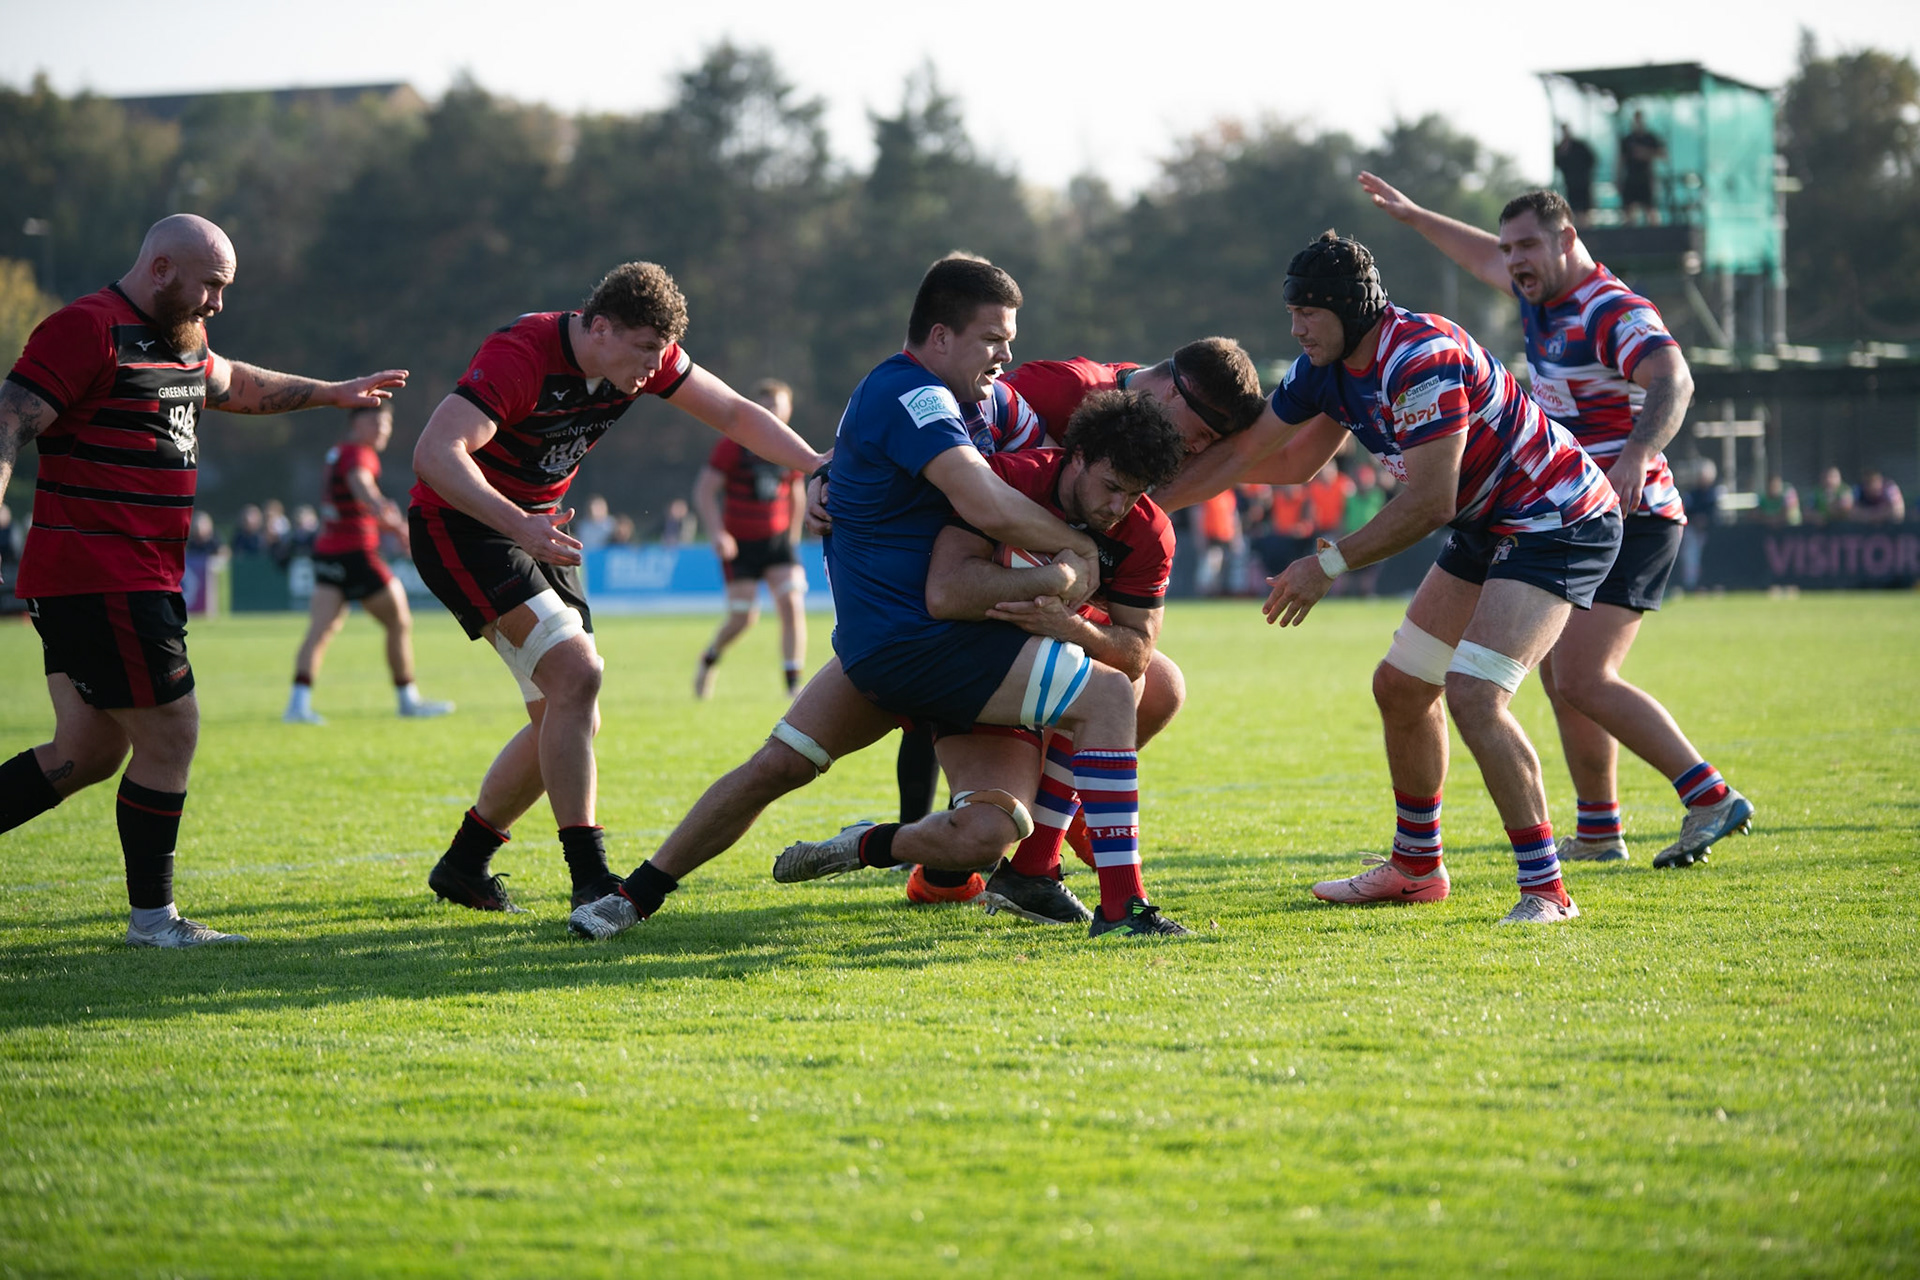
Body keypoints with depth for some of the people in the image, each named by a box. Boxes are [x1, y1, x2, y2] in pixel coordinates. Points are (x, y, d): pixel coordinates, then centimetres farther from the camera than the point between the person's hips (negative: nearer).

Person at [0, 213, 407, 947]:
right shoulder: (88, 330, -12)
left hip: (141, 582, 10)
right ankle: (151, 917, 7)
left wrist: (332, 393, 46)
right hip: (98, 579, -10)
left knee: (88, 751, 10)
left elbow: (237, 386, 39)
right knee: (169, 736, -4)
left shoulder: (178, 343, 18)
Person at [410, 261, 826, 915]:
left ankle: (463, 865, 22)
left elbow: (734, 413, 4)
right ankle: (590, 877, -24)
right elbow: (435, 453, -38)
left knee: (571, 719, 7)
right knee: (576, 673, -24)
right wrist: (517, 524, -50)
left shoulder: (648, 358, -6)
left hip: (536, 529, 9)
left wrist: (815, 465, -13)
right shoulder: (520, 356, -28)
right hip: (460, 524, -9)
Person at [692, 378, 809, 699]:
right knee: (743, 618, -3)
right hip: (740, 543, -3)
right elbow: (704, 491, -10)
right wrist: (718, 533, -20)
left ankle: (793, 683, -11)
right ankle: (709, 659, 27)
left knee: (792, 604, -14)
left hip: (778, 540, 3)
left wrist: (792, 537, 19)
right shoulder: (734, 446, -10)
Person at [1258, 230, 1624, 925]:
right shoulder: (1328, 367, 0)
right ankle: (1416, 867, 30)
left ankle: (1545, 890, -16)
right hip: (1490, 527, 10)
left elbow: (1429, 504, -27)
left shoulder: (1424, 358, -28)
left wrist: (1329, 564, -21)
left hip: (1557, 522, -10)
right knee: (1400, 687, 14)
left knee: (1473, 695, -23)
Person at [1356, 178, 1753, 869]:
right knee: (1560, 674, 13)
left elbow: (1673, 380, -35)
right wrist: (1414, 216, 38)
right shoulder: (1544, 298, 12)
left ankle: (1711, 798, -19)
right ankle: (1598, 832, 21)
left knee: (1581, 681, -19)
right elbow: (1487, 257, 34)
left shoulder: (1613, 311, -18)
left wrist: (1636, 456, -51)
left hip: (1628, 521, -10)